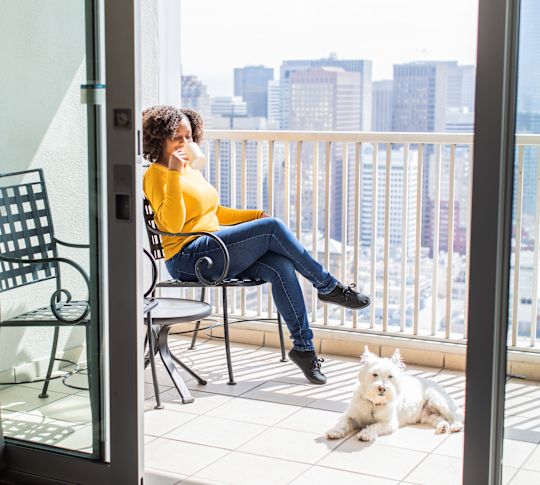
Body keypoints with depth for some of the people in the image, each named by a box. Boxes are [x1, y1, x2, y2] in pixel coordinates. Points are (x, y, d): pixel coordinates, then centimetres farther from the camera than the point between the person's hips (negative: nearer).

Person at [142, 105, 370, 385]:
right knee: (273, 228, -20)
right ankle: (328, 286, -5)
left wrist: (255, 216, 15)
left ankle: (303, 346, -15)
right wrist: (174, 174, -22)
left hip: (215, 252, 8)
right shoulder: (156, 174, -5)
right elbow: (172, 224, -19)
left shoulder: (192, 171, 21)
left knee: (281, 267, -19)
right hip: (189, 258, -8)